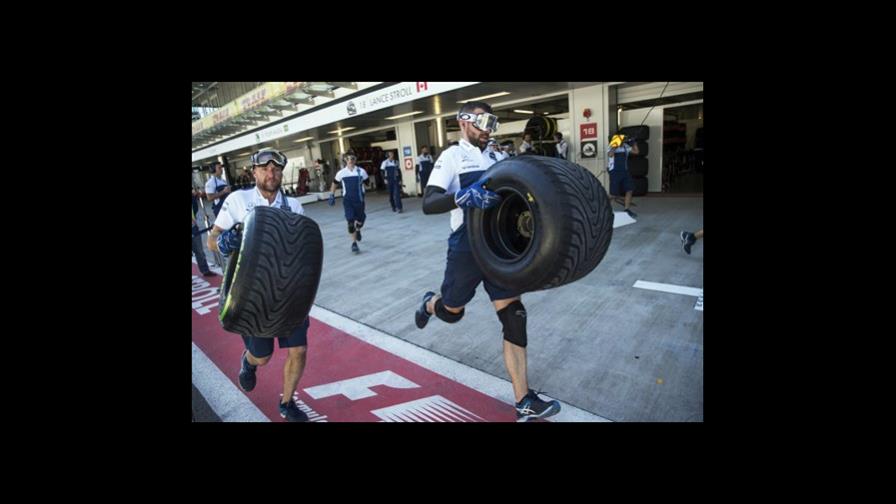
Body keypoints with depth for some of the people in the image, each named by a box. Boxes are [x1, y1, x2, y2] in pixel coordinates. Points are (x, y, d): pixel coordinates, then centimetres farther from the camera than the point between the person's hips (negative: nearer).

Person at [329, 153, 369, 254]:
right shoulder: (341, 173, 0)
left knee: (360, 220, 11)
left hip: (359, 199, 1)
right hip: (347, 200, -1)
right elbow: (334, 184, 12)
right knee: (351, 221, -8)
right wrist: (332, 196, 8)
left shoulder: (361, 171, -3)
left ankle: (358, 230, 47)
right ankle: (354, 243, 1)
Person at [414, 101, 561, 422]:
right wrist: (461, 196, -38)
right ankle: (429, 304, 53)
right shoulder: (452, 156, -7)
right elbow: (428, 204, -20)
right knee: (451, 311, 14)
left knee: (514, 317, 1)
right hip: (467, 248, -5)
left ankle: (524, 403, 10)